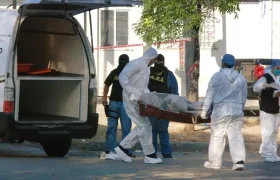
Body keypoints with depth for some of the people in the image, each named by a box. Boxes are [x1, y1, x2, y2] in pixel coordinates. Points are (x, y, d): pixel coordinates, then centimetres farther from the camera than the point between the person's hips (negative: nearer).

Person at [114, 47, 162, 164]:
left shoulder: (146, 68, 19)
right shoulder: (137, 64, -12)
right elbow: (122, 77, -23)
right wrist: (132, 93, -27)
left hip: (138, 100, 10)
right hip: (131, 101, -10)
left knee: (142, 126, 9)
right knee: (144, 126, -9)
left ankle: (123, 148, 15)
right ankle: (149, 155, -4)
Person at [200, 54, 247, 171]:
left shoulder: (217, 76, -6)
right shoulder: (241, 78, 8)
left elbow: (210, 94, -6)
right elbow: (244, 97, 16)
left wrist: (205, 110, -1)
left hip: (221, 111, -4)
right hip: (236, 111, 4)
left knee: (217, 137, 3)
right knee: (236, 136, 3)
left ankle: (214, 162, 9)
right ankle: (239, 160, -9)